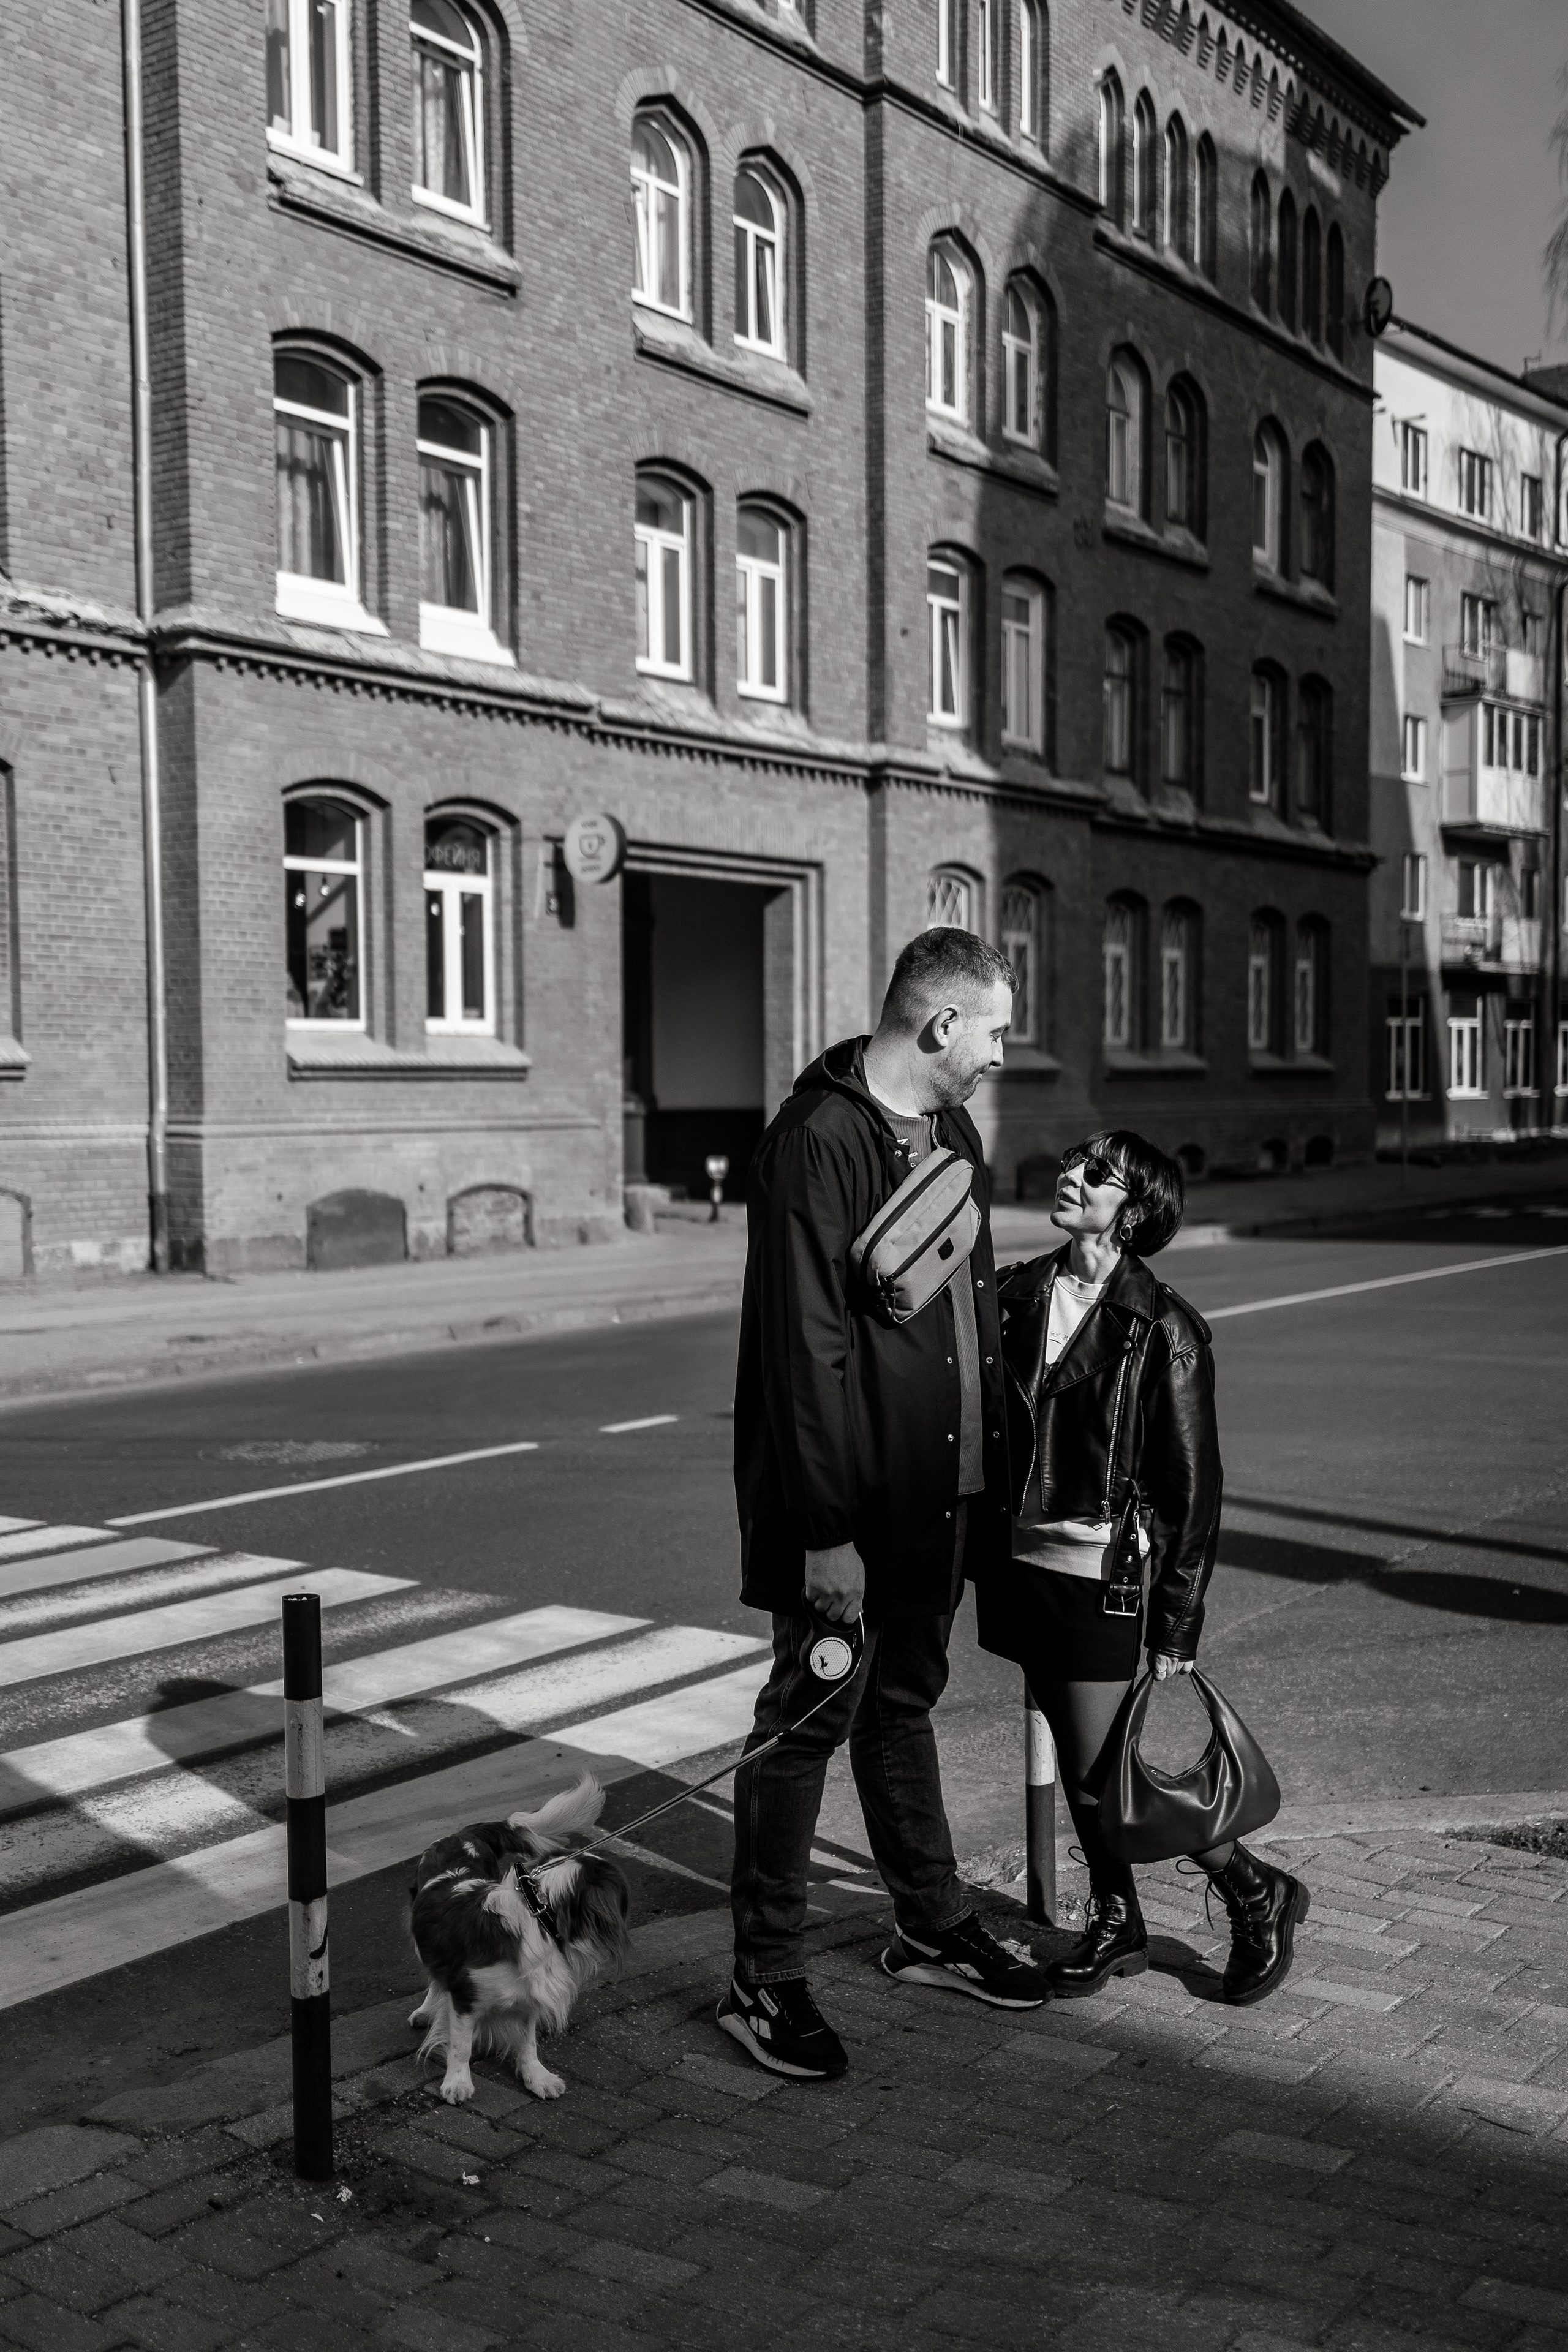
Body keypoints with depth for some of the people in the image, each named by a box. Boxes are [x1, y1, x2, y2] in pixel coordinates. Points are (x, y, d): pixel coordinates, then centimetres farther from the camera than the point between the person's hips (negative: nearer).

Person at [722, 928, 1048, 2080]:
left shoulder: (954, 1133, 10)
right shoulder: (817, 1142, -19)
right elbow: (807, 1349, -22)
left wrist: (992, 1475, 13)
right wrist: (828, 1530, -23)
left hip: (937, 1497, 8)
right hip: (845, 1511, -8)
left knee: (905, 1703, 21)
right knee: (810, 1720, 2)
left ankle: (934, 1929, 36)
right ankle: (766, 1983, 15)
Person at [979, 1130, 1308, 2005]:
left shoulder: (1164, 1330, -11)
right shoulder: (1019, 1294, 4)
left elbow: (1193, 1489, -9)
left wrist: (1177, 1628, -9)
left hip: (1102, 1576, -5)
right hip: (1027, 1562, 6)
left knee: (1100, 1777, -2)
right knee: (1071, 1763, 14)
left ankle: (1258, 1893, 19)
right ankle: (1117, 1925, 33)